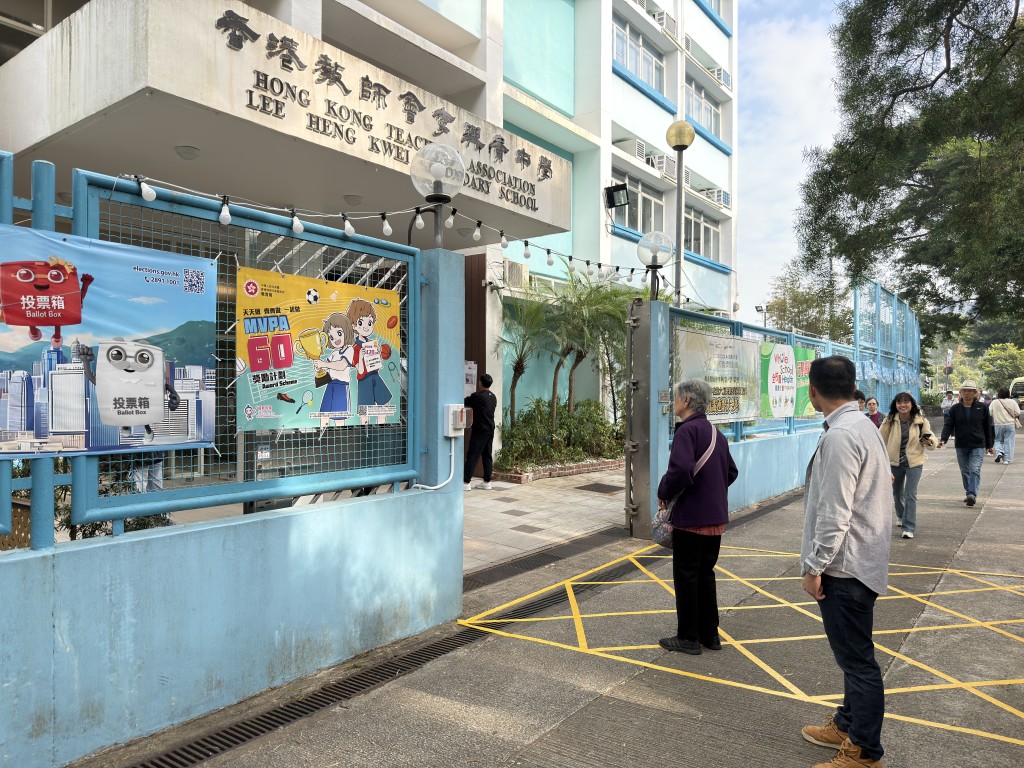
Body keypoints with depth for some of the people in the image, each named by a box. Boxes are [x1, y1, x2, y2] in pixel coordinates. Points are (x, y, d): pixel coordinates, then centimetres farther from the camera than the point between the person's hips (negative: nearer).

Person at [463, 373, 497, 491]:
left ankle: (466, 482, -6)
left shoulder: (477, 396, -14)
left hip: (479, 430, -7)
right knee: (487, 456, 10)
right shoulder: (493, 397, 9)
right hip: (490, 430, 7)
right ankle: (487, 482, 12)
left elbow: (465, 403, -3)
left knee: (472, 456, -6)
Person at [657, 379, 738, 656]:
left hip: (691, 518, -9)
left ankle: (688, 638, 14)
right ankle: (710, 635, 26)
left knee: (686, 577, 4)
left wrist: (664, 493, -15)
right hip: (716, 517, 9)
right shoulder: (716, 433, 12)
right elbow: (731, 472, 20)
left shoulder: (687, 430, -17)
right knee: (705, 574, 18)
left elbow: (680, 469, -31)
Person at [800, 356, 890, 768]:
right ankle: (848, 725, 38)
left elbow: (834, 513, -24)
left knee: (856, 658, 2)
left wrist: (815, 566, -15)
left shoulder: (840, 436, -22)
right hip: (861, 560, 10)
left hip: (844, 566, -10)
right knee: (854, 654, 22)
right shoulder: (863, 425, 9)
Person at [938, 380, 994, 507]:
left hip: (978, 446, -3)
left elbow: (988, 427, 6)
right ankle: (969, 493, 23)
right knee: (965, 471, 11)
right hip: (961, 446, 3)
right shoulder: (955, 409, 4)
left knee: (975, 470, -13)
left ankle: (972, 494, -18)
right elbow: (948, 425, -2)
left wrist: (990, 445, 8)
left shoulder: (982, 407, 1)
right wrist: (943, 439, -18)